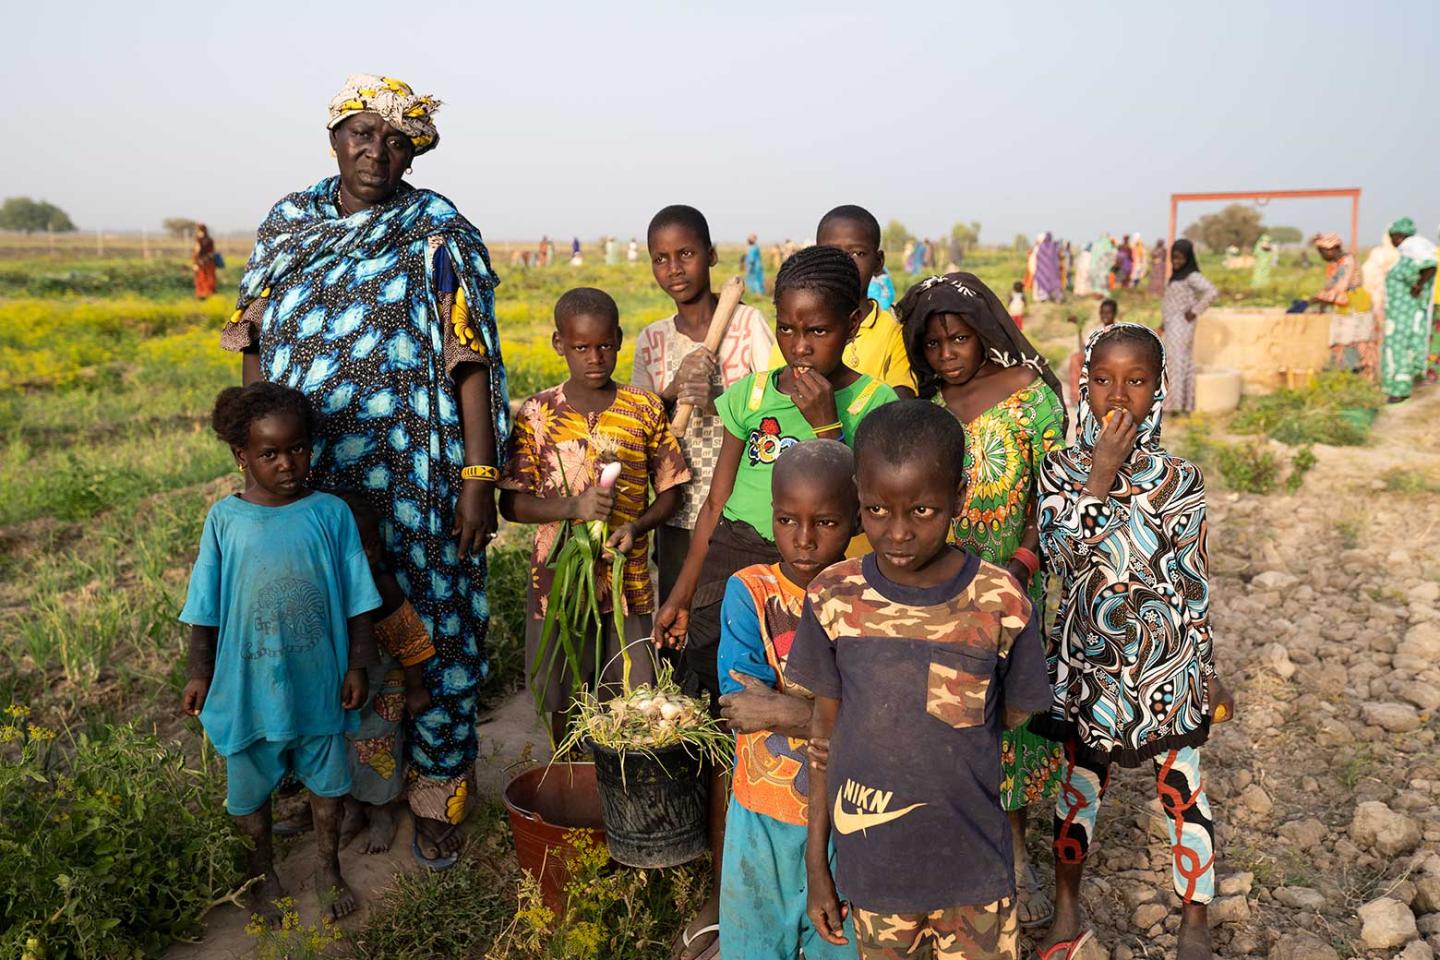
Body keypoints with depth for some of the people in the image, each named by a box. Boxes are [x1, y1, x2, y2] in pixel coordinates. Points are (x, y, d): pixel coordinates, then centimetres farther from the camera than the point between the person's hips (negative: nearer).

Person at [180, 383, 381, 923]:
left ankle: (328, 867, 40)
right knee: (251, 786, 17)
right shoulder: (224, 519, -8)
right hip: (248, 685, 0)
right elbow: (205, 609, 0)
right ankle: (262, 874, 41)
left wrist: (357, 665, -4)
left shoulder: (330, 513, -9)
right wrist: (199, 673, 0)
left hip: (319, 681, 0)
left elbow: (356, 601, -3)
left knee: (327, 777, 17)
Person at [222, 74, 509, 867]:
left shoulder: (440, 234, -4)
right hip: (303, 479, 4)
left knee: (434, 631, 3)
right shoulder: (288, 223, 9)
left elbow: (472, 363, -9)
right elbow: (257, 346, 13)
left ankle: (436, 792, 22)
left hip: (408, 482, -4)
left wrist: (478, 480, -15)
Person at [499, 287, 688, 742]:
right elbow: (510, 504, -3)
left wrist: (637, 526, -16)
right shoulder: (537, 414, -2)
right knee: (563, 704, 13)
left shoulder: (646, 409, -1)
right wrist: (572, 506, -20)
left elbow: (671, 490, 4)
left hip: (629, 585, 0)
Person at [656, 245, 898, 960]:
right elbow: (717, 505, 12)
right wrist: (679, 597, 13)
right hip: (733, 568, 3)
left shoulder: (873, 405, -1)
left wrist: (825, 422, -16)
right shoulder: (751, 394, 7)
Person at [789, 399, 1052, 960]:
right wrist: (816, 864, 3)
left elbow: (1013, 718, 1)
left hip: (972, 873, -1)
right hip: (870, 868, 1)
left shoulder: (1001, 604, -16)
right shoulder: (833, 600, -11)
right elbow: (825, 733, -2)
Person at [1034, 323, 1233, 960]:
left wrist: (1206, 670, 4)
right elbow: (1063, 555, -22)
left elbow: (1194, 583, 0)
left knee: (1181, 789, 12)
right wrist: (1101, 475, -25)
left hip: (1166, 661, 0)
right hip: (1088, 657, 1)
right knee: (1080, 783, 16)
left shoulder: (1178, 479, -7)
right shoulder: (1061, 470, -7)